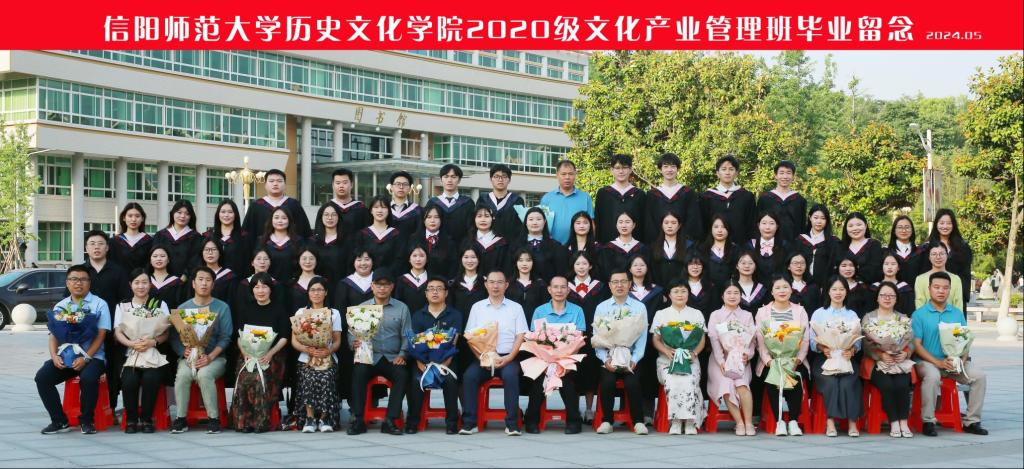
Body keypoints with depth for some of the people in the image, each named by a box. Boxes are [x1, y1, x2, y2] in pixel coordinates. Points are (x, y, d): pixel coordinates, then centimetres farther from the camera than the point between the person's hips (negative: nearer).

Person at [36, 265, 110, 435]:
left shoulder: (99, 304, 2)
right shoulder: (60, 306, 15)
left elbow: (100, 335, -5)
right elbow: (53, 335, 10)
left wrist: (85, 358, -16)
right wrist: (54, 356, -10)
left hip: (92, 357, -4)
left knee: (88, 378, -34)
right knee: (42, 377, -20)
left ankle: (87, 421, -13)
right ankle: (59, 421, -8)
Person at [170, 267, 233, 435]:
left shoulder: (222, 307, 6)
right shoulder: (183, 308, 11)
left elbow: (225, 337, -1)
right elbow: (174, 337, 2)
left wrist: (210, 357, -16)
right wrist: (184, 352, -18)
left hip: (214, 357, -2)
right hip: (188, 356, 2)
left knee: (204, 375, -34)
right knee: (183, 375, -31)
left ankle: (213, 418, -21)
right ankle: (181, 419, -19)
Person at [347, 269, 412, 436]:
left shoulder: (402, 308, 12)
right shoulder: (361, 308, 13)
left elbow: (407, 336, 7)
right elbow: (351, 334, 9)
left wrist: (402, 354, -10)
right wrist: (354, 343, -14)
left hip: (392, 358, 0)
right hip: (368, 357, 0)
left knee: (403, 374, -31)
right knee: (359, 371, -32)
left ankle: (390, 421, -27)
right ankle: (358, 420, -25)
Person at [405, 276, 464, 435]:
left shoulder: (455, 315, 9)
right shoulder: (418, 315, 14)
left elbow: (452, 343, -2)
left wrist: (443, 365, -18)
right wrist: (422, 366, -15)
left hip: (446, 361, -1)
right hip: (423, 361, 1)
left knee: (450, 379, -30)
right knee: (417, 379, -28)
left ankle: (452, 422, -17)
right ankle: (412, 421, -14)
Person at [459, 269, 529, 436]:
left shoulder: (515, 308, 11)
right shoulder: (477, 307, 13)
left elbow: (520, 336, 4)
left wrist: (508, 358, -11)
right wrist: (484, 357, -9)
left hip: (508, 357, -1)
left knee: (510, 375, -32)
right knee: (469, 375, -27)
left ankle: (512, 423, -26)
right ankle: (469, 422, -20)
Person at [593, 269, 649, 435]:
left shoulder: (639, 307, 9)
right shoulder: (601, 308, 10)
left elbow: (642, 337, 2)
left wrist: (634, 360, -12)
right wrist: (605, 359, -12)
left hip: (631, 357, 0)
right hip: (608, 357, 0)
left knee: (632, 382, -26)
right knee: (607, 381, -26)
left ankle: (638, 422, -10)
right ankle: (606, 421, -10)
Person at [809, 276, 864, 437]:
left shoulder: (852, 315, 20)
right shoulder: (819, 313, 15)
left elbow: (858, 340, 8)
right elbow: (812, 340, 3)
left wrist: (852, 350, -14)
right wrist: (823, 349, -17)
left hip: (847, 358, 1)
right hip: (824, 358, -1)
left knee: (848, 382, -29)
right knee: (830, 381, -30)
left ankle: (852, 422, -25)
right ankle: (830, 421, -27)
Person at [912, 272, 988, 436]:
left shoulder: (957, 313, 14)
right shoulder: (919, 314, 1)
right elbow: (916, 344, -7)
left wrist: (962, 359, -11)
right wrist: (938, 362, -19)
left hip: (955, 362, 4)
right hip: (928, 361, -4)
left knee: (979, 375, -18)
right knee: (932, 376, -36)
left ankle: (971, 421, -7)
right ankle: (928, 421, -22)